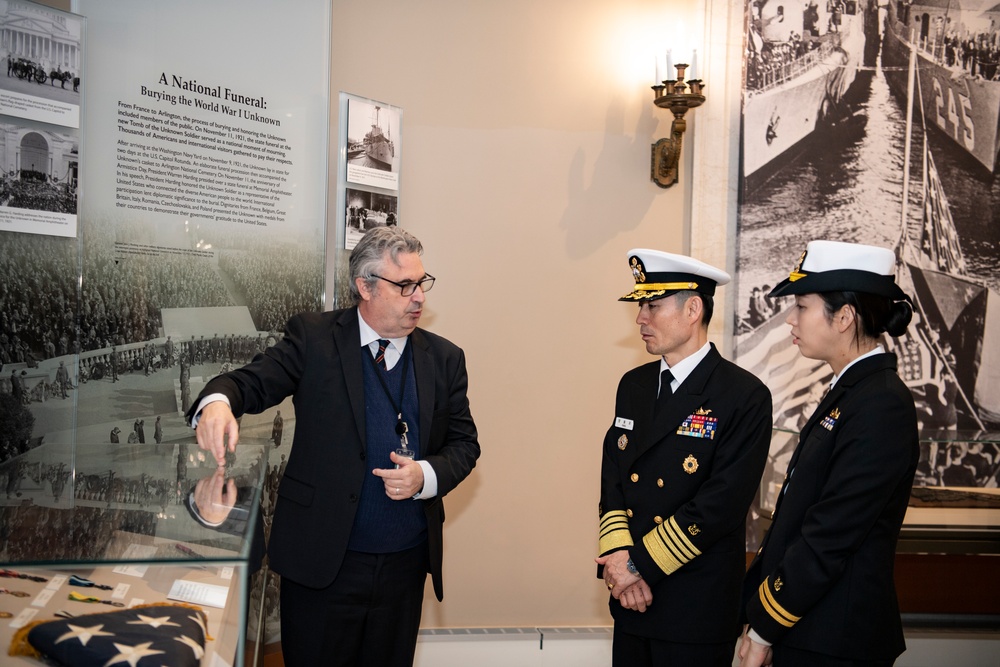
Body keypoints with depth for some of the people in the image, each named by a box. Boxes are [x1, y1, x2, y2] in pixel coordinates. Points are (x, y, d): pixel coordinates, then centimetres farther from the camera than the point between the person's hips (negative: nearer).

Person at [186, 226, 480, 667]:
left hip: (405, 565, 3)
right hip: (322, 561, -3)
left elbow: (464, 442, 8)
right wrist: (218, 402, -32)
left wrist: (426, 475, -12)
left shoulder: (444, 359, 5)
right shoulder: (313, 337, -3)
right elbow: (253, 382, -9)